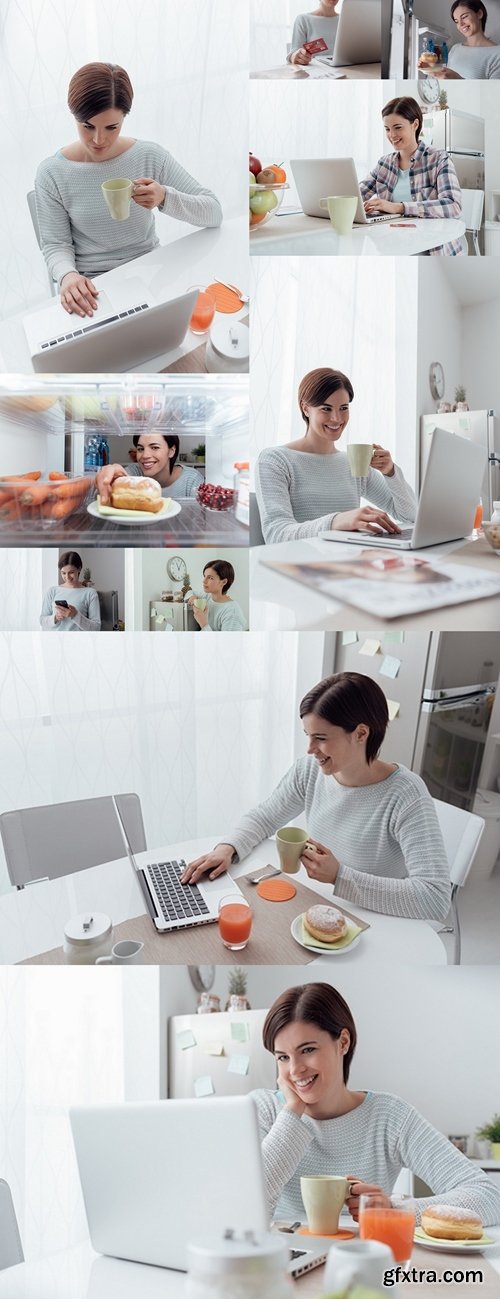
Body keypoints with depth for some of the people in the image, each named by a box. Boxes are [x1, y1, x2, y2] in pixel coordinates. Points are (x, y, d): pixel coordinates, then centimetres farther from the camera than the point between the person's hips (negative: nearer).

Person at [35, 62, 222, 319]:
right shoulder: (52, 173, -7)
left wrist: (165, 198, -26)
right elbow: (55, 244, -3)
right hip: (92, 286, -2)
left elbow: (214, 213, -6)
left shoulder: (151, 156, -4)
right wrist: (67, 275, -27)